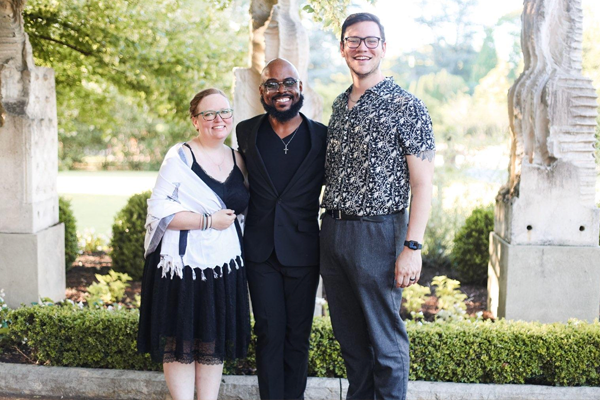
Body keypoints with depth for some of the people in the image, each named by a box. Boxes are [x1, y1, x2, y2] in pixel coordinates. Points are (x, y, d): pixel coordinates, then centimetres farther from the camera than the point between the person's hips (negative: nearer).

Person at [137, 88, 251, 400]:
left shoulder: (238, 160, 10)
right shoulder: (180, 157, -8)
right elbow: (158, 209, -15)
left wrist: (231, 217, 4)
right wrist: (208, 220, -17)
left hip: (224, 265, 6)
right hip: (183, 265, -5)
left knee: (215, 340, 12)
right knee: (181, 342, 1)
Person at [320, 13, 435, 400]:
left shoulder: (406, 106, -8)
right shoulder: (340, 105, 13)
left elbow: (422, 184, -11)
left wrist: (412, 247, -18)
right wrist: (329, 228, 10)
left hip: (378, 233, -6)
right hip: (332, 233, 7)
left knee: (386, 339, 3)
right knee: (349, 336, 17)